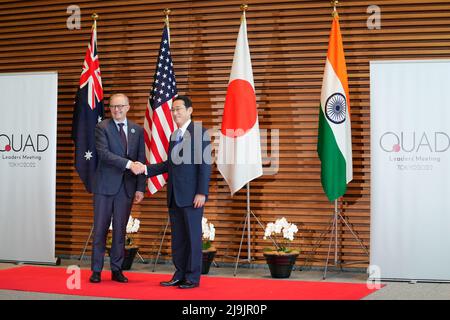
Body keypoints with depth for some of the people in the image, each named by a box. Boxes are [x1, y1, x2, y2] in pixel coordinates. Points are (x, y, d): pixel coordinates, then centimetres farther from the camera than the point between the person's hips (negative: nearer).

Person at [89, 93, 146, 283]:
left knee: (120, 230, 7)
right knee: (100, 229, 2)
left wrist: (140, 188, 0)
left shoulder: (137, 130, 9)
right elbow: (104, 154, -16)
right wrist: (128, 163, -25)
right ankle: (96, 270, 9)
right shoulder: (102, 127, -2)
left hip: (127, 187, 3)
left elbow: (141, 161, 7)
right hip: (105, 185, -3)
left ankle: (117, 270, 15)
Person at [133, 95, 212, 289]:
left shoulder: (199, 132, -8)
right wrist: (146, 169, 7)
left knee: (193, 235, -1)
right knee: (177, 236, 10)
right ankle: (180, 274, 18)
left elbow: (205, 164, -12)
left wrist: (201, 193, -17)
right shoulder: (174, 135, 16)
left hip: (191, 195, -7)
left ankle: (193, 277, 7)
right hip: (174, 195, 7)